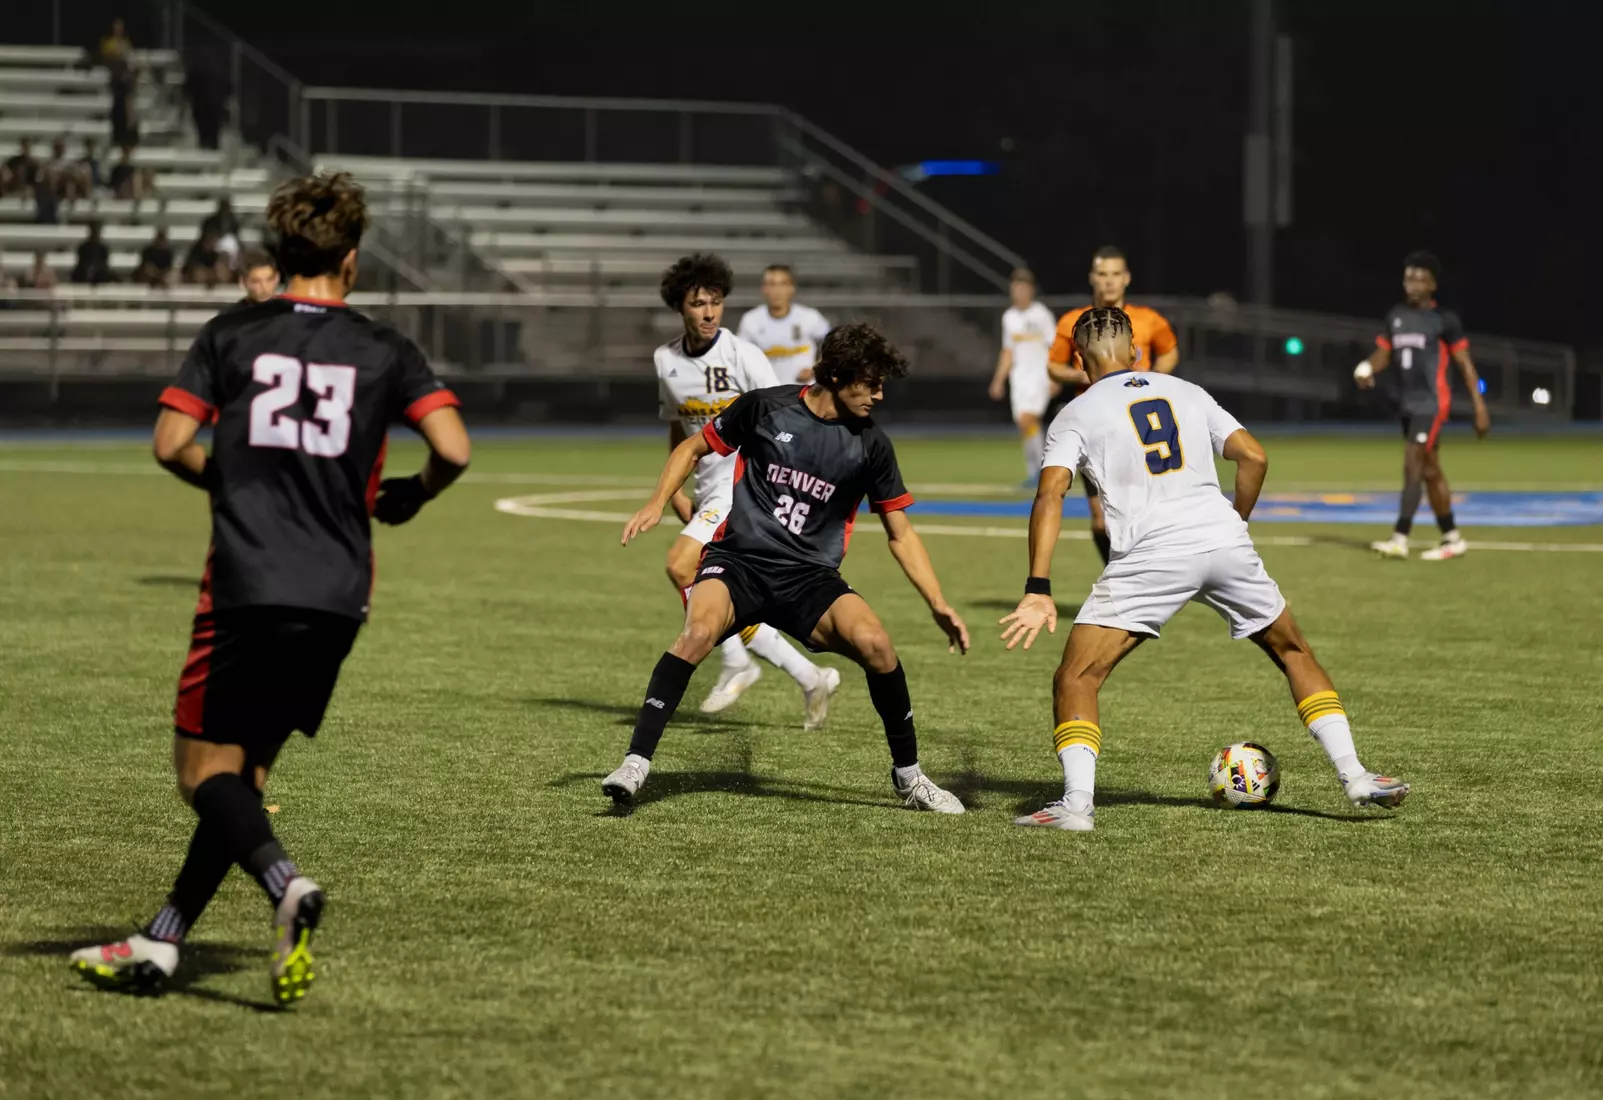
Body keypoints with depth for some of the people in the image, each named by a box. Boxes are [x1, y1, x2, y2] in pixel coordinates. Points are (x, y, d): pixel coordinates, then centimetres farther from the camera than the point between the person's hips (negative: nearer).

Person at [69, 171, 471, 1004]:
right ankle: (160, 945, 14)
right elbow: (453, 450, -5)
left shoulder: (231, 335, 4)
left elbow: (169, 444, -1)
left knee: (204, 767, -1)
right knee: (246, 769, 13)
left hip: (247, 585, -3)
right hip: (338, 597, 3)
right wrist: (407, 498, 16)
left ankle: (287, 884, -29)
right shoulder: (385, 351, 6)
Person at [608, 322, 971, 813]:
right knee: (699, 631, -34)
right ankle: (636, 763, -28)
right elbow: (694, 448, 13)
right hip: (738, 560, -2)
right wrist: (658, 502, -4)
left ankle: (908, 774, -3)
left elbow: (900, 534, 12)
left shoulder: (871, 446, 4)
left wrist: (939, 606, 4)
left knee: (874, 641, -25)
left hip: (810, 578, 2)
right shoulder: (764, 408, -2)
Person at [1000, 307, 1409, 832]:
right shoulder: (1186, 393, 20)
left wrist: (1038, 591, -10)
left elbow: (1049, 496, -4)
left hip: (1148, 553, -3)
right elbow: (1253, 457, 12)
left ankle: (1077, 803, -14)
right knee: (1294, 653, 23)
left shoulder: (1075, 415, 11)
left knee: (1076, 679, 3)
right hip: (1224, 542, 4)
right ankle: (1355, 777, 17)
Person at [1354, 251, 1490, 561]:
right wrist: (1367, 369, -12)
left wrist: (1479, 406, -7)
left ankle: (1400, 538, -18)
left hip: (1432, 403, -7)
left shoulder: (1444, 320, -5)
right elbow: (1383, 354, 12)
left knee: (1412, 466, -15)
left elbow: (1465, 364, -3)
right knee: (1429, 471, 11)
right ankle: (1452, 539, 19)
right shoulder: (1396, 316, 12)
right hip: (1407, 404, 7)